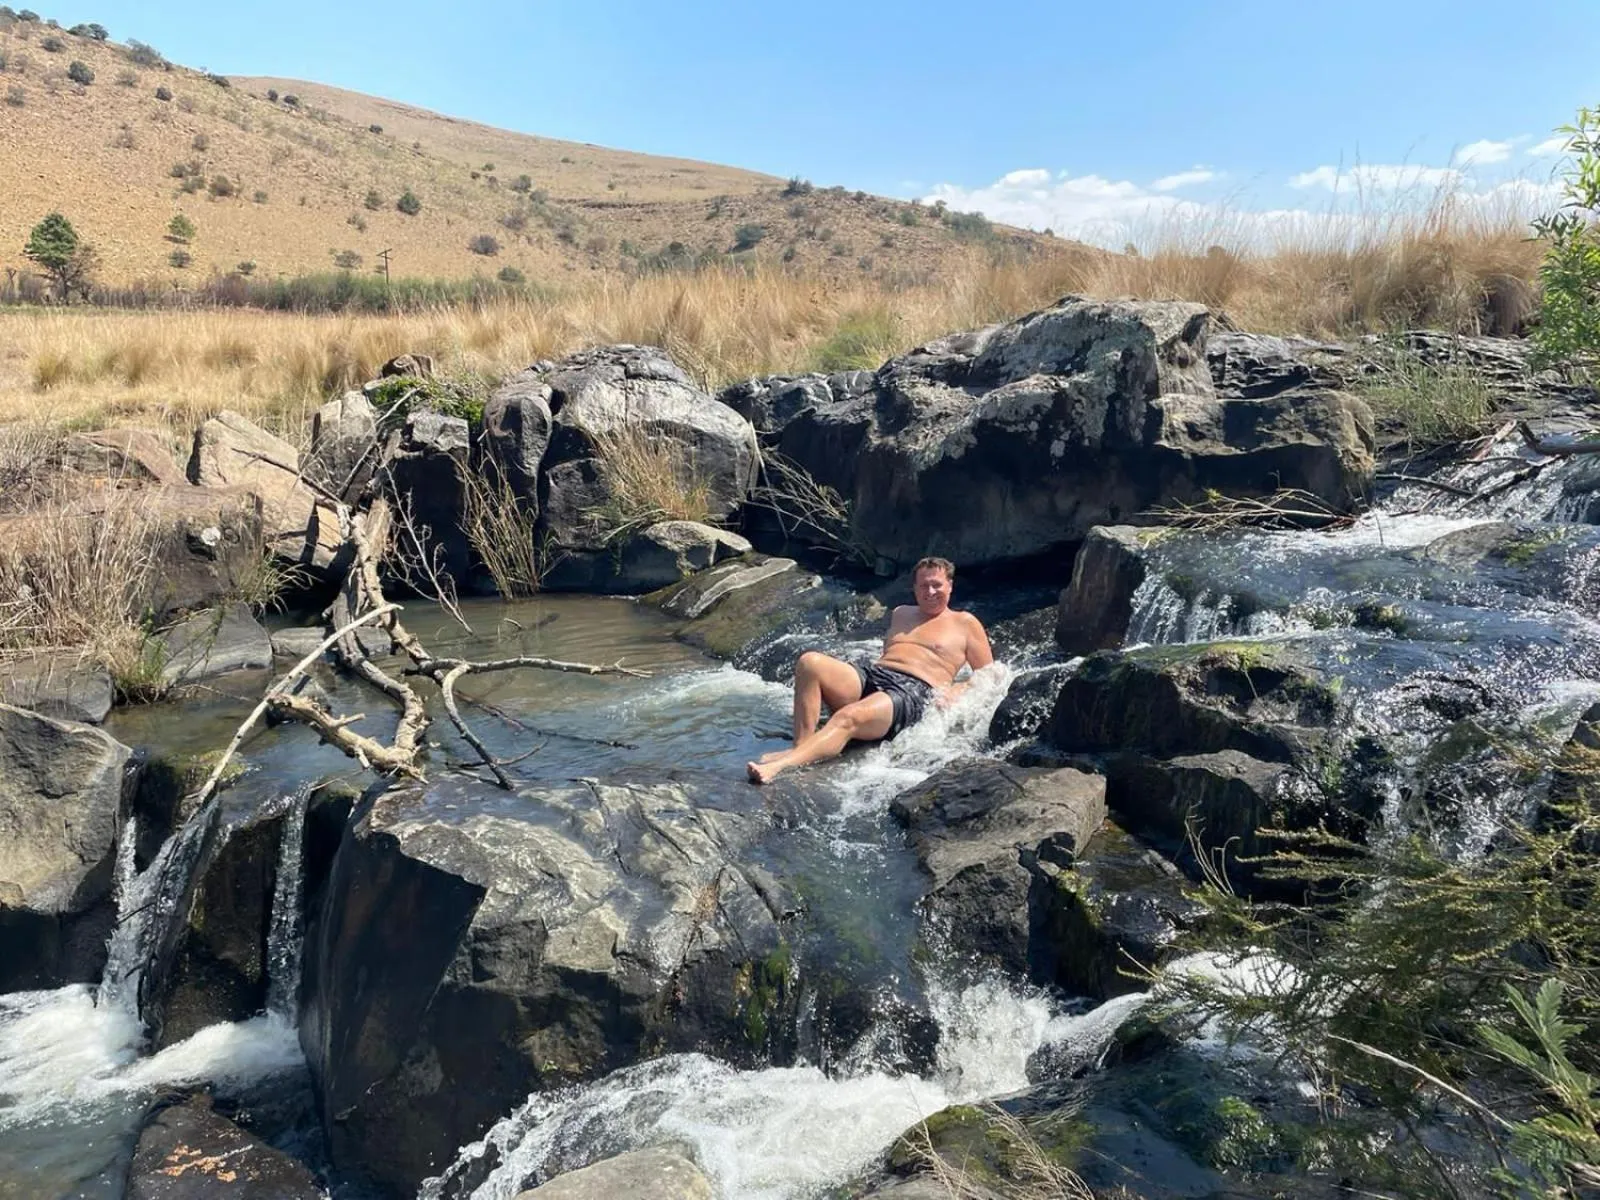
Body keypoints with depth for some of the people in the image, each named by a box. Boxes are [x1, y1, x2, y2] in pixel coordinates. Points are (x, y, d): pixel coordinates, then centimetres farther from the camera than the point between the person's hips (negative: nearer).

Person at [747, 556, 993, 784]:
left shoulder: (965, 623, 16)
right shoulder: (901, 614, 31)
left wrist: (955, 693, -6)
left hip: (913, 693, -6)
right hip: (869, 677, 6)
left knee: (848, 718, -37)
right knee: (810, 662, -25)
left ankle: (780, 765, -55)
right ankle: (801, 746, -35)